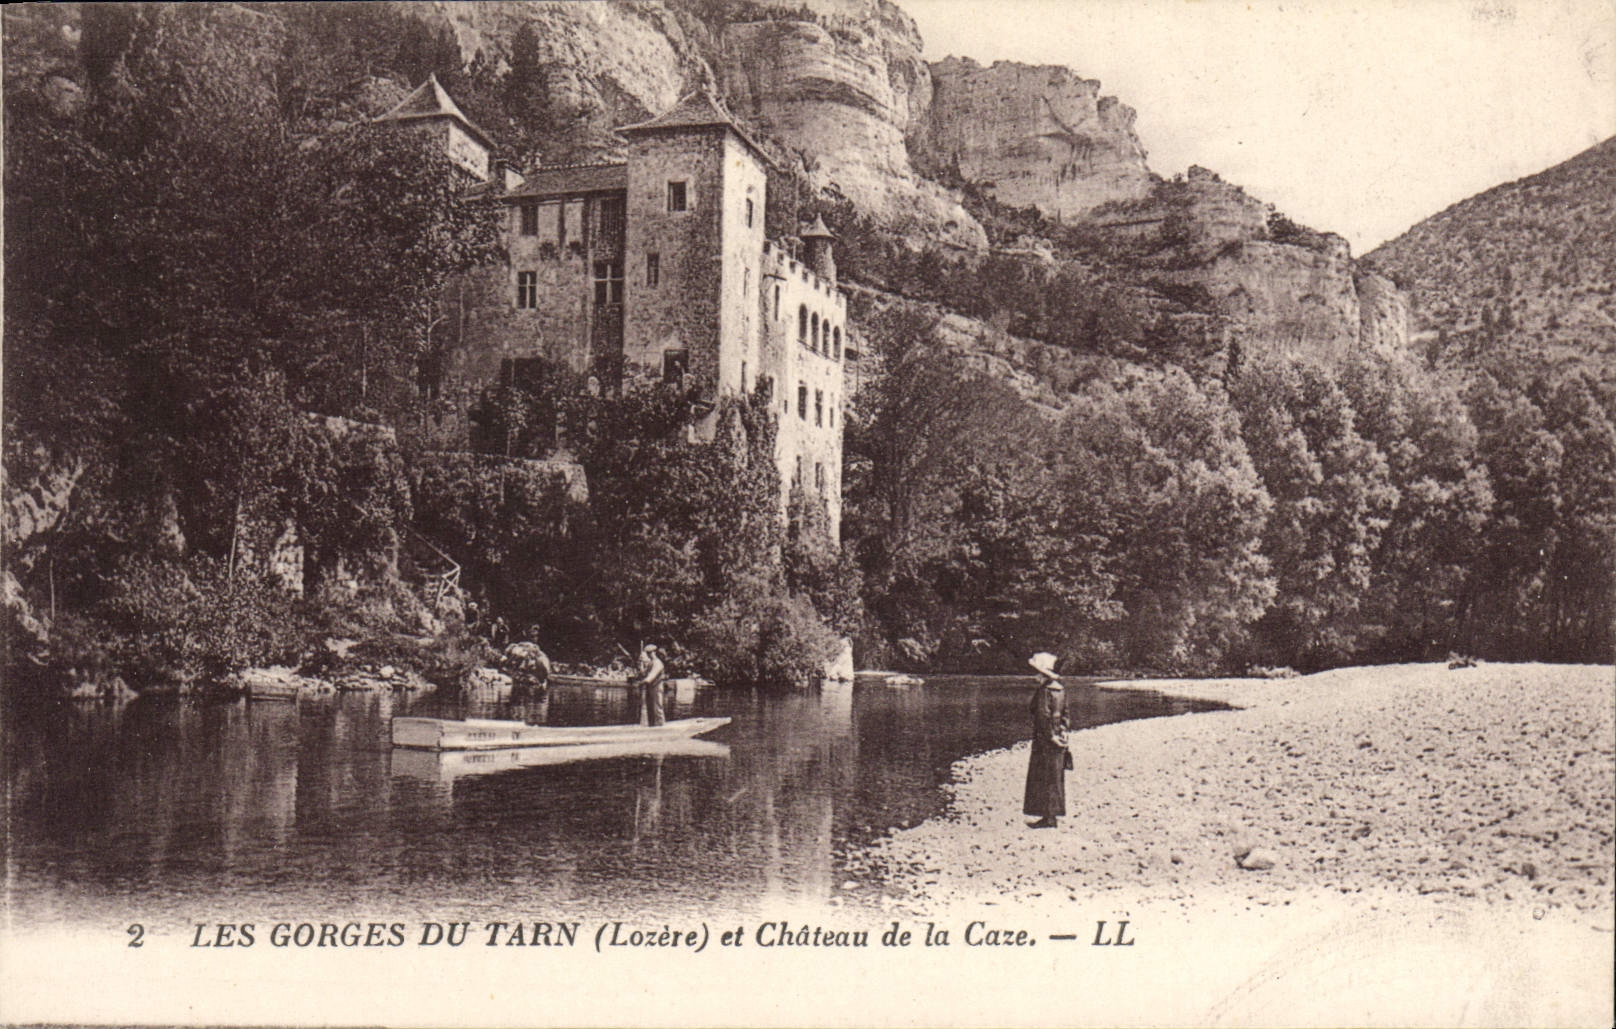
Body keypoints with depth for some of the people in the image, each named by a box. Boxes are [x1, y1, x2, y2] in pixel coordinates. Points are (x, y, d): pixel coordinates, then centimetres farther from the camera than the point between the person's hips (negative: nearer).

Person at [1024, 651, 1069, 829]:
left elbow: (1044, 716, -21)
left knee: (1044, 779, -2)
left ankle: (1048, 817, -1)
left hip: (1045, 740, -9)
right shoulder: (1059, 688, 9)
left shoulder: (1044, 691, -17)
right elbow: (1063, 713, 12)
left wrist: (1050, 736, -16)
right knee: (1054, 778, 13)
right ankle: (1053, 815, 19)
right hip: (1058, 737, 9)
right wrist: (1062, 731, 13)